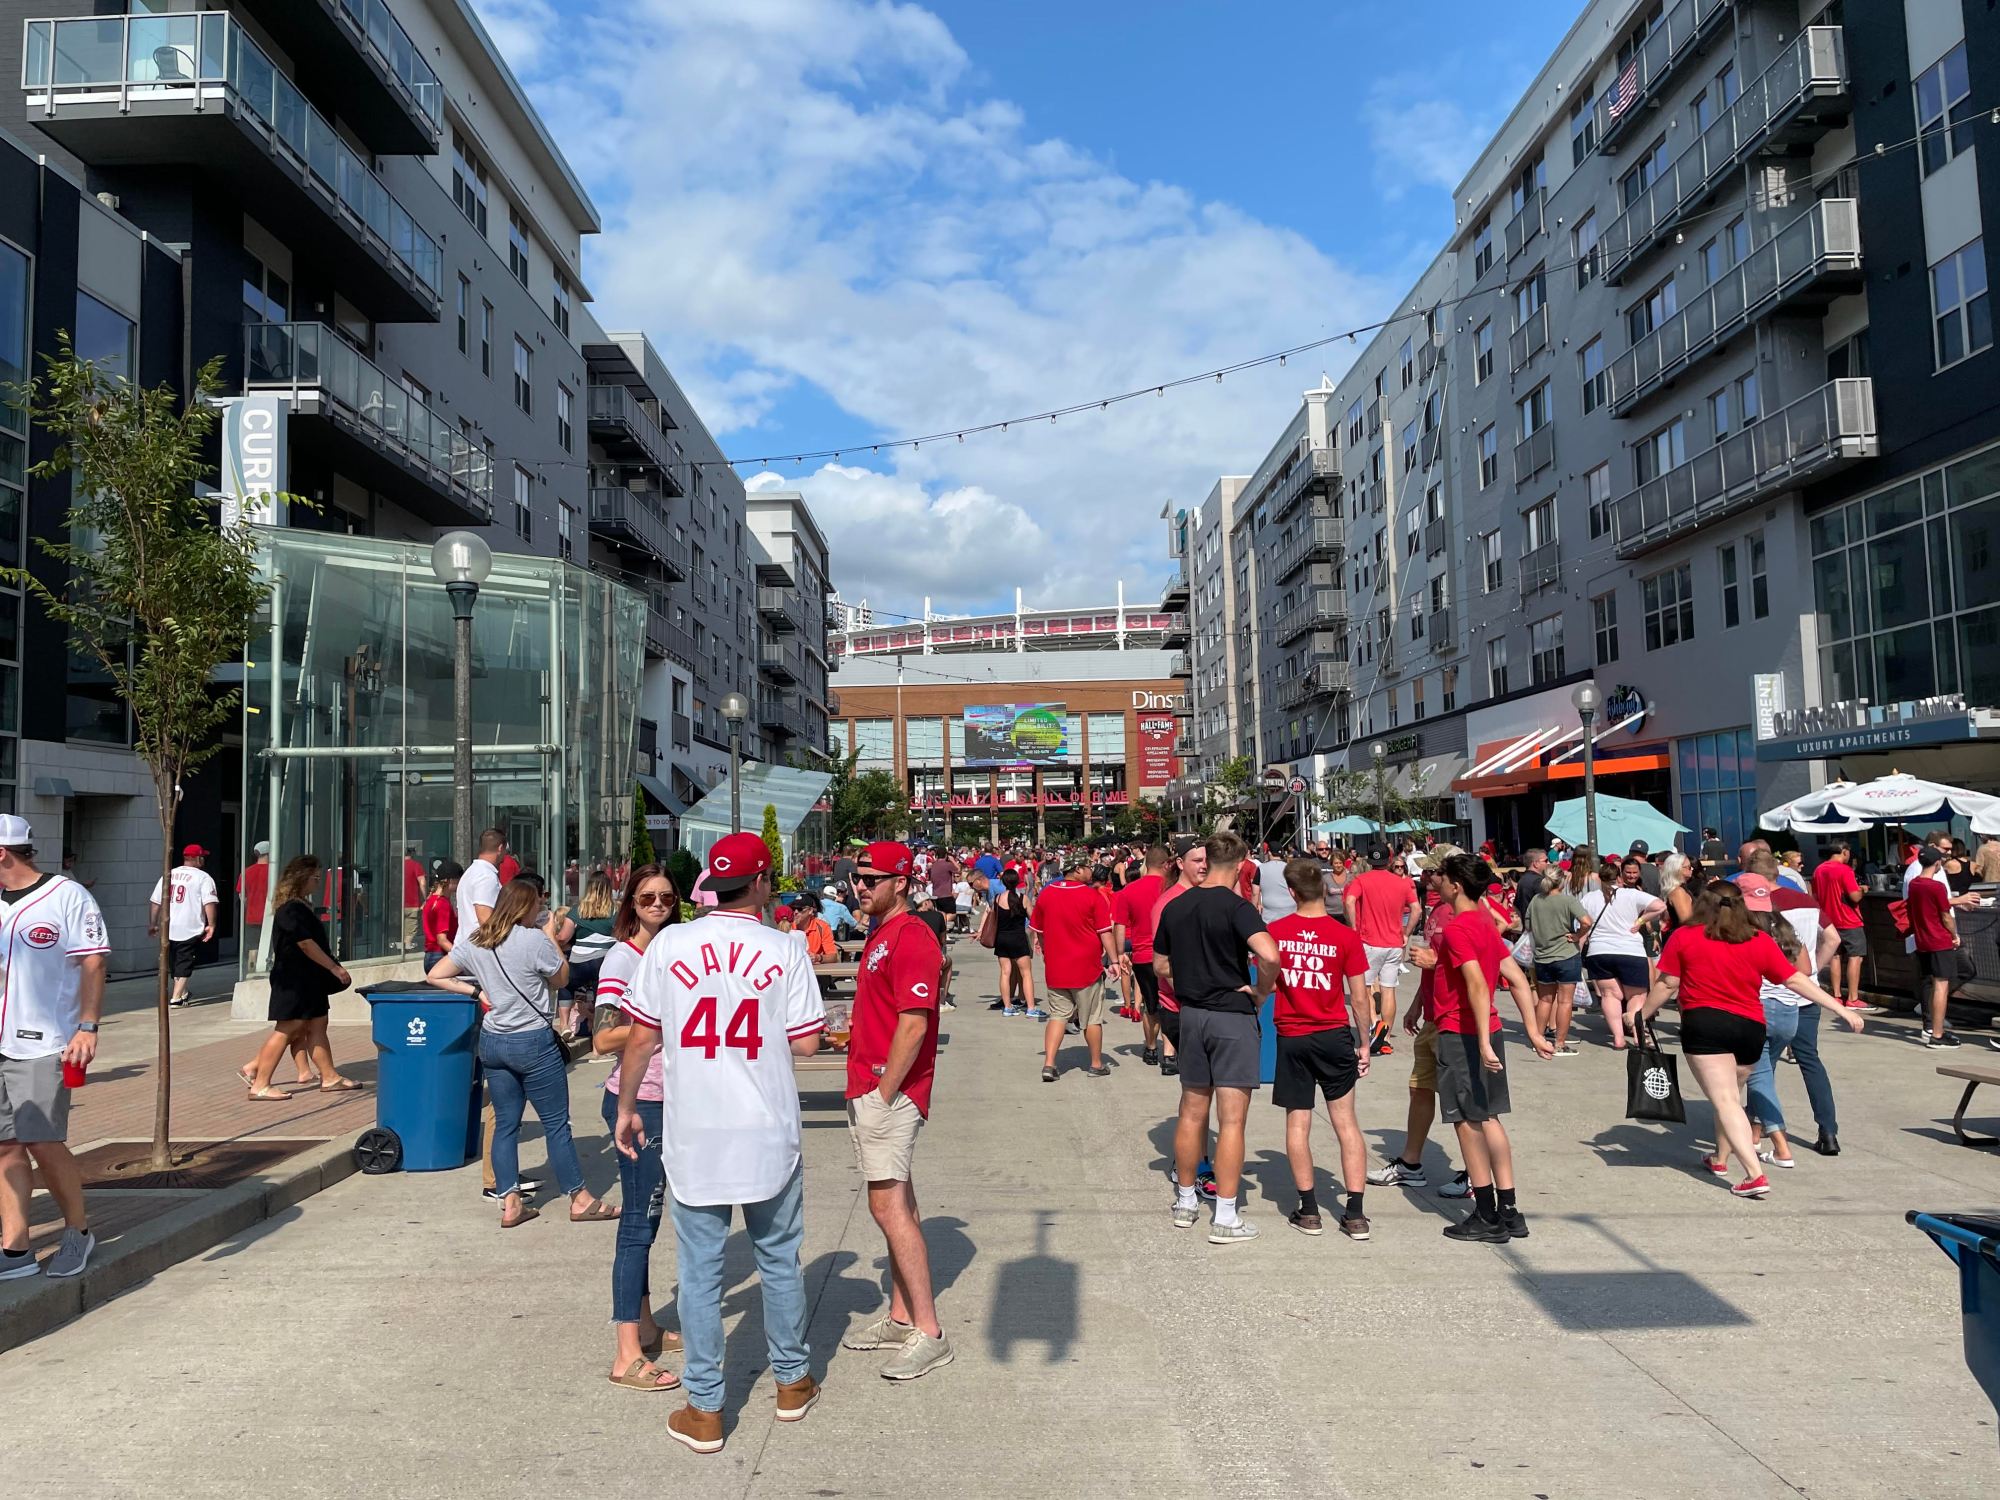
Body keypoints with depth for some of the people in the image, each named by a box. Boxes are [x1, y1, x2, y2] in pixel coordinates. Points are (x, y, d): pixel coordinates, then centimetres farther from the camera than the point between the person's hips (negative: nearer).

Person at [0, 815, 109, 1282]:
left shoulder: (67, 895, -5)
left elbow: (93, 965, -8)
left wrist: (87, 1026, -15)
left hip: (44, 1045, -6)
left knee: (42, 1142, -6)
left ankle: (78, 1231, 13)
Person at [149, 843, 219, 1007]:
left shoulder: (168, 875, 12)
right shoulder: (203, 877, -5)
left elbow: (155, 903, 13)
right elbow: (209, 903, -16)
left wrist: (152, 924, 19)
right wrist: (211, 925, -14)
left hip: (168, 928, 5)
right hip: (190, 930, -5)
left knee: (174, 963, 19)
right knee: (185, 964, 0)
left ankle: (182, 993, 32)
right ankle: (177, 997, -7)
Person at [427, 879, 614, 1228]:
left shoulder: (473, 942, 3)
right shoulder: (535, 940, -15)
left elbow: (436, 976, 9)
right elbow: (561, 979, -1)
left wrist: (476, 990, 7)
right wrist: (552, 937, 6)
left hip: (491, 1041, 6)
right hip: (533, 1042, -6)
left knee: (505, 1123, 12)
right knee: (556, 1123, 3)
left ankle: (509, 1205, 13)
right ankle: (580, 1200, 13)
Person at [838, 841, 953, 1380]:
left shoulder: (911, 937, -17)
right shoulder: (880, 935, 15)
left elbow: (913, 1025, -22)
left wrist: (883, 1094, -19)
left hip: (891, 1092, -10)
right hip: (869, 1089, 10)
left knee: (890, 1205, -10)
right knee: (896, 1204, 15)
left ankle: (929, 1332, -2)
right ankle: (901, 1318, 26)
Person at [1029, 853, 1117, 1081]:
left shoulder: (1046, 894, 1)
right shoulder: (1093, 895, -12)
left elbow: (1037, 931, 11)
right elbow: (1105, 932, -12)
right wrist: (1114, 961, -6)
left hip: (1055, 968, 4)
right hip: (1087, 968, -3)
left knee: (1058, 1015, 10)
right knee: (1092, 1018, 11)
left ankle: (1048, 1064, -2)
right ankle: (1096, 1064, 22)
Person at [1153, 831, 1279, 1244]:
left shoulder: (1175, 907, 4)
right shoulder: (1236, 906, -15)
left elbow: (1160, 965, 13)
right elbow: (1269, 955, -29)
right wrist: (1261, 990, -12)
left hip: (1191, 1015, 6)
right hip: (1232, 1016, -6)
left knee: (1192, 1113, 17)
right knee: (1231, 1120, 0)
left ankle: (1185, 1203, 29)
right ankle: (1225, 1219, 4)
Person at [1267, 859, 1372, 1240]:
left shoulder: (1274, 932, -6)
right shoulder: (1346, 936, -8)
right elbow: (1359, 998, -5)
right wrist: (1364, 1044, 6)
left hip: (1291, 1038, 0)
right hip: (1334, 1037, 0)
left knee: (1297, 1123, 9)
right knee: (1346, 1122, 8)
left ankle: (1308, 1211, 14)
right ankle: (1355, 1214, 9)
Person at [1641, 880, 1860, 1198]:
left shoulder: (1684, 937, -3)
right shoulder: (1760, 941, 4)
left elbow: (1666, 985, -2)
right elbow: (1795, 980, 2)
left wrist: (1643, 1014, 11)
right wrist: (1841, 1009, 8)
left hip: (1703, 1024, -4)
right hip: (1749, 1027, 4)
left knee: (1725, 1100, -7)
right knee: (1731, 1094, 23)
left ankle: (1755, 1175, -18)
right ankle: (1720, 1159, 38)